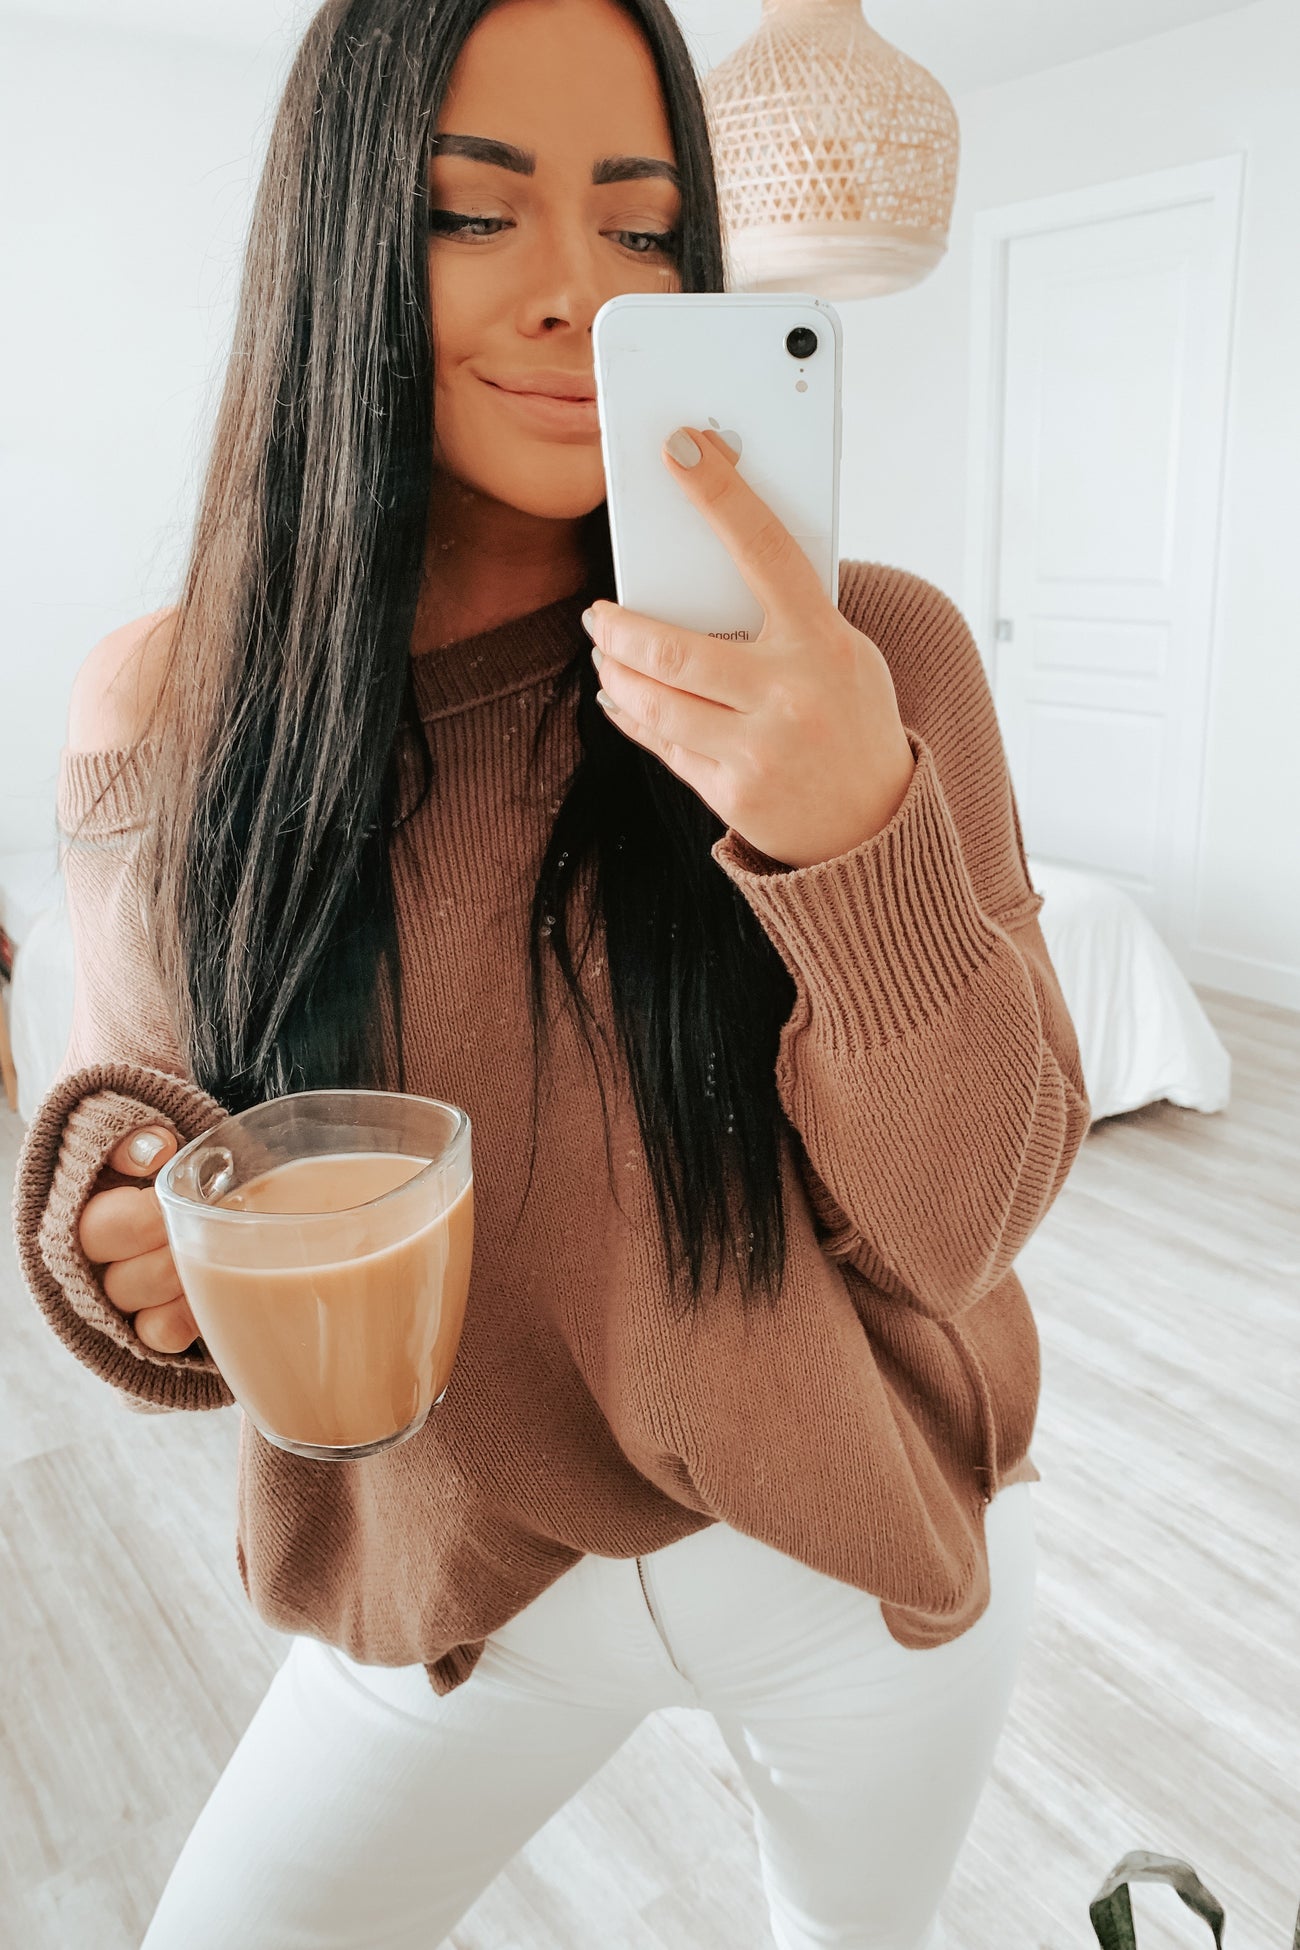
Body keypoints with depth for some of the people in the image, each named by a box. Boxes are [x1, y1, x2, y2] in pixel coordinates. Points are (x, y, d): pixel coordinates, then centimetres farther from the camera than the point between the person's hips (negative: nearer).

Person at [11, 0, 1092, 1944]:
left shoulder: (867, 658, -19)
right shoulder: (168, 714, -13)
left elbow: (962, 1221, -19)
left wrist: (863, 835, -37)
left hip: (863, 1566, 1)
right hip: (461, 1586, 1)